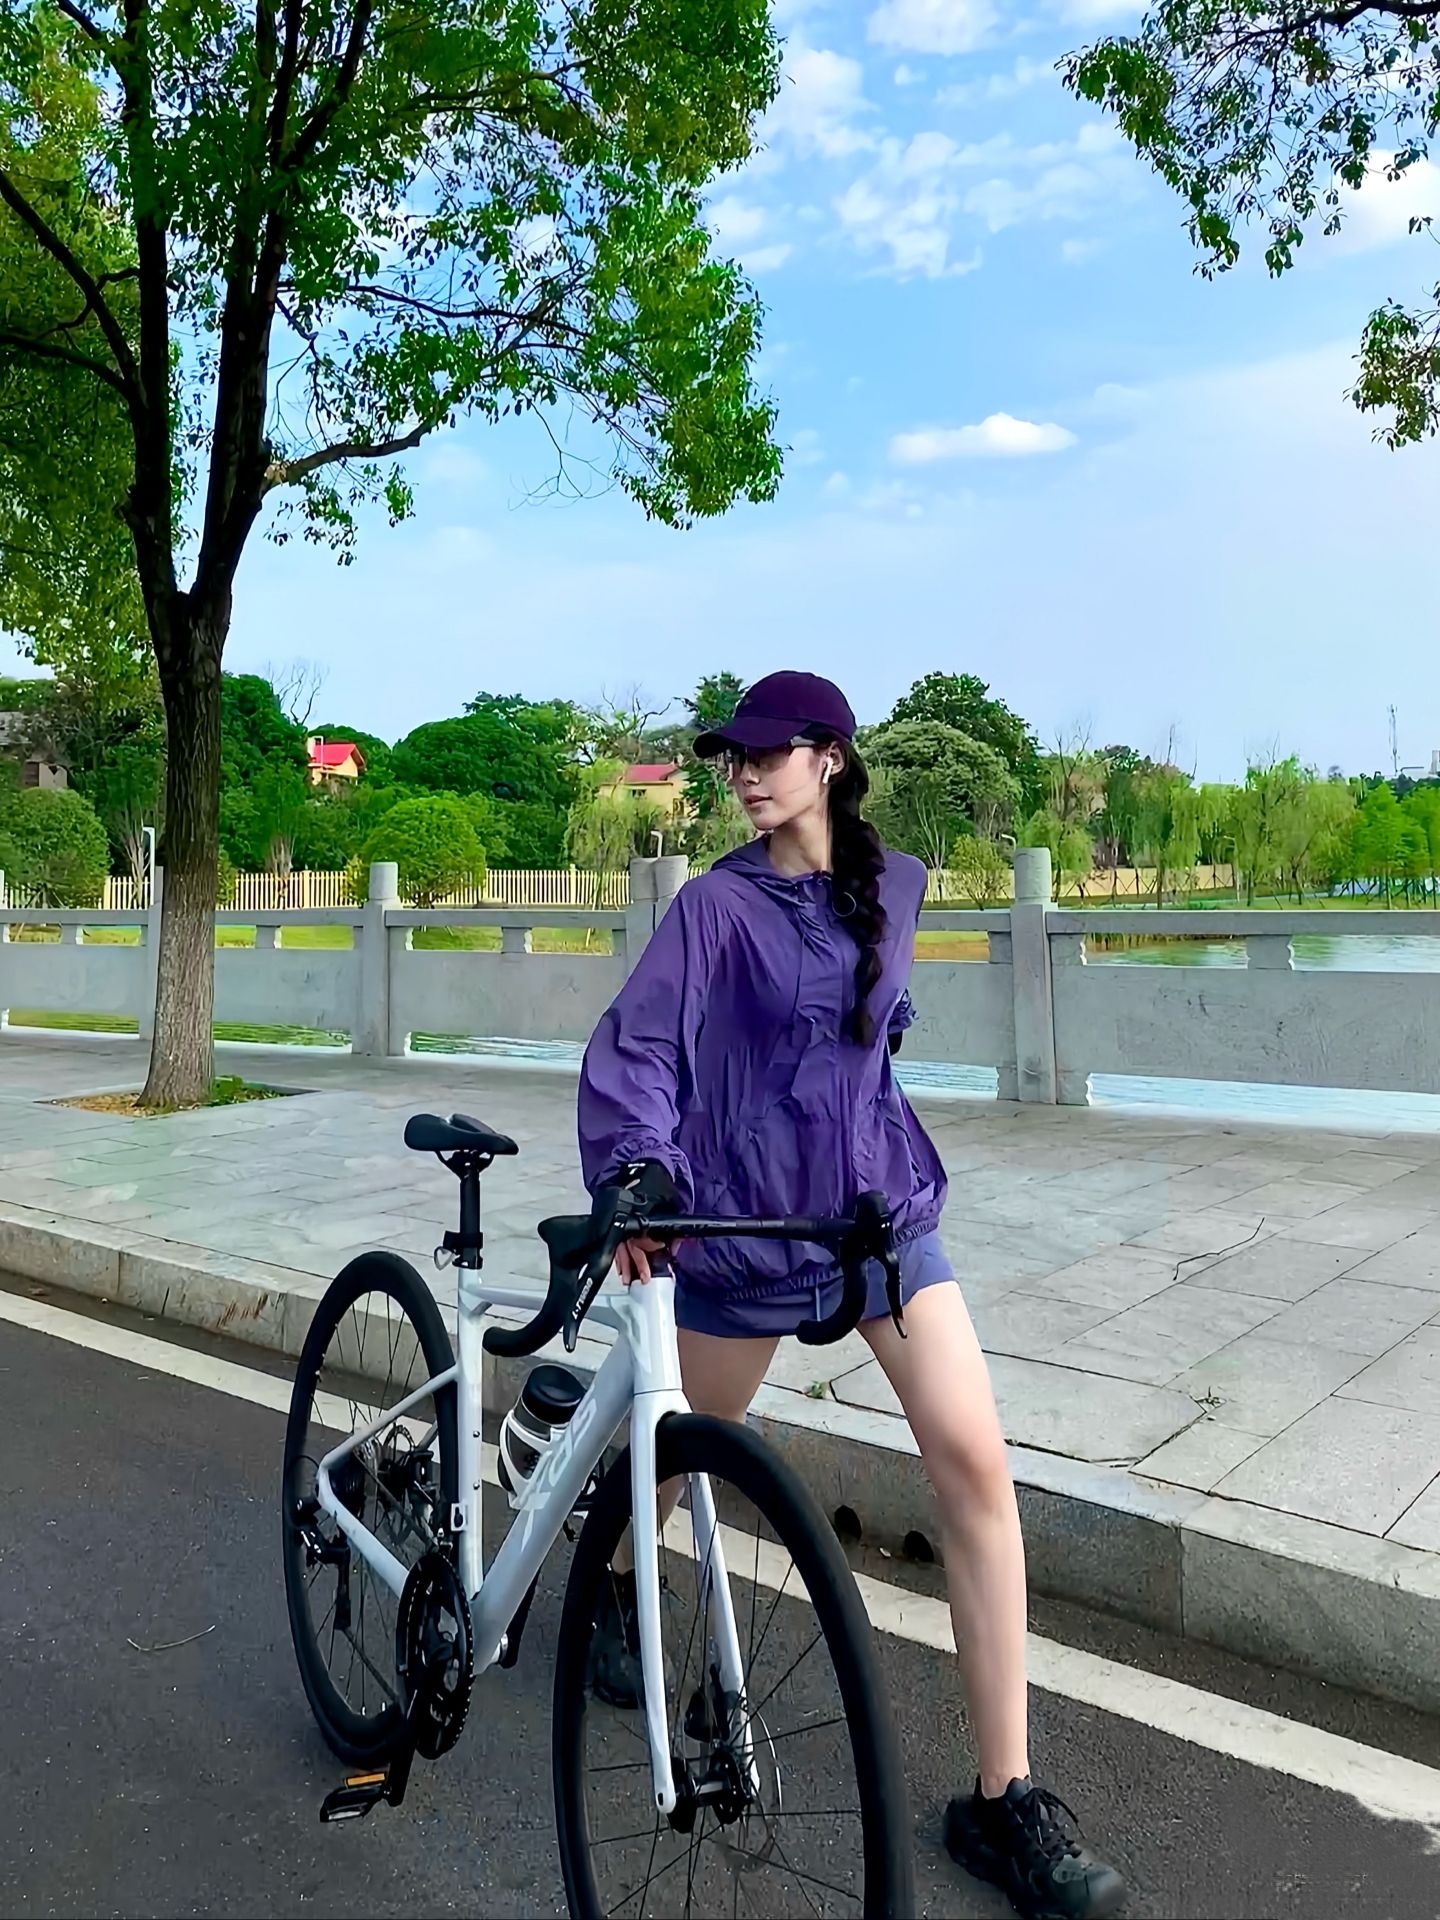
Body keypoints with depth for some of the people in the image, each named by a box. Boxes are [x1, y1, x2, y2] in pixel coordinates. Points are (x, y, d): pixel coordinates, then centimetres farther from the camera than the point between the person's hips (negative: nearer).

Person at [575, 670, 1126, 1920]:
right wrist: (639, 1170, -32)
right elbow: (635, 1044, -17)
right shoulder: (717, 901, -9)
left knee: (975, 1462, -10)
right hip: (746, 1217, -2)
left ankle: (1005, 1798, 3)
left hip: (886, 1205, 3)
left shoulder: (896, 883, 4)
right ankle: (623, 1584, 54)